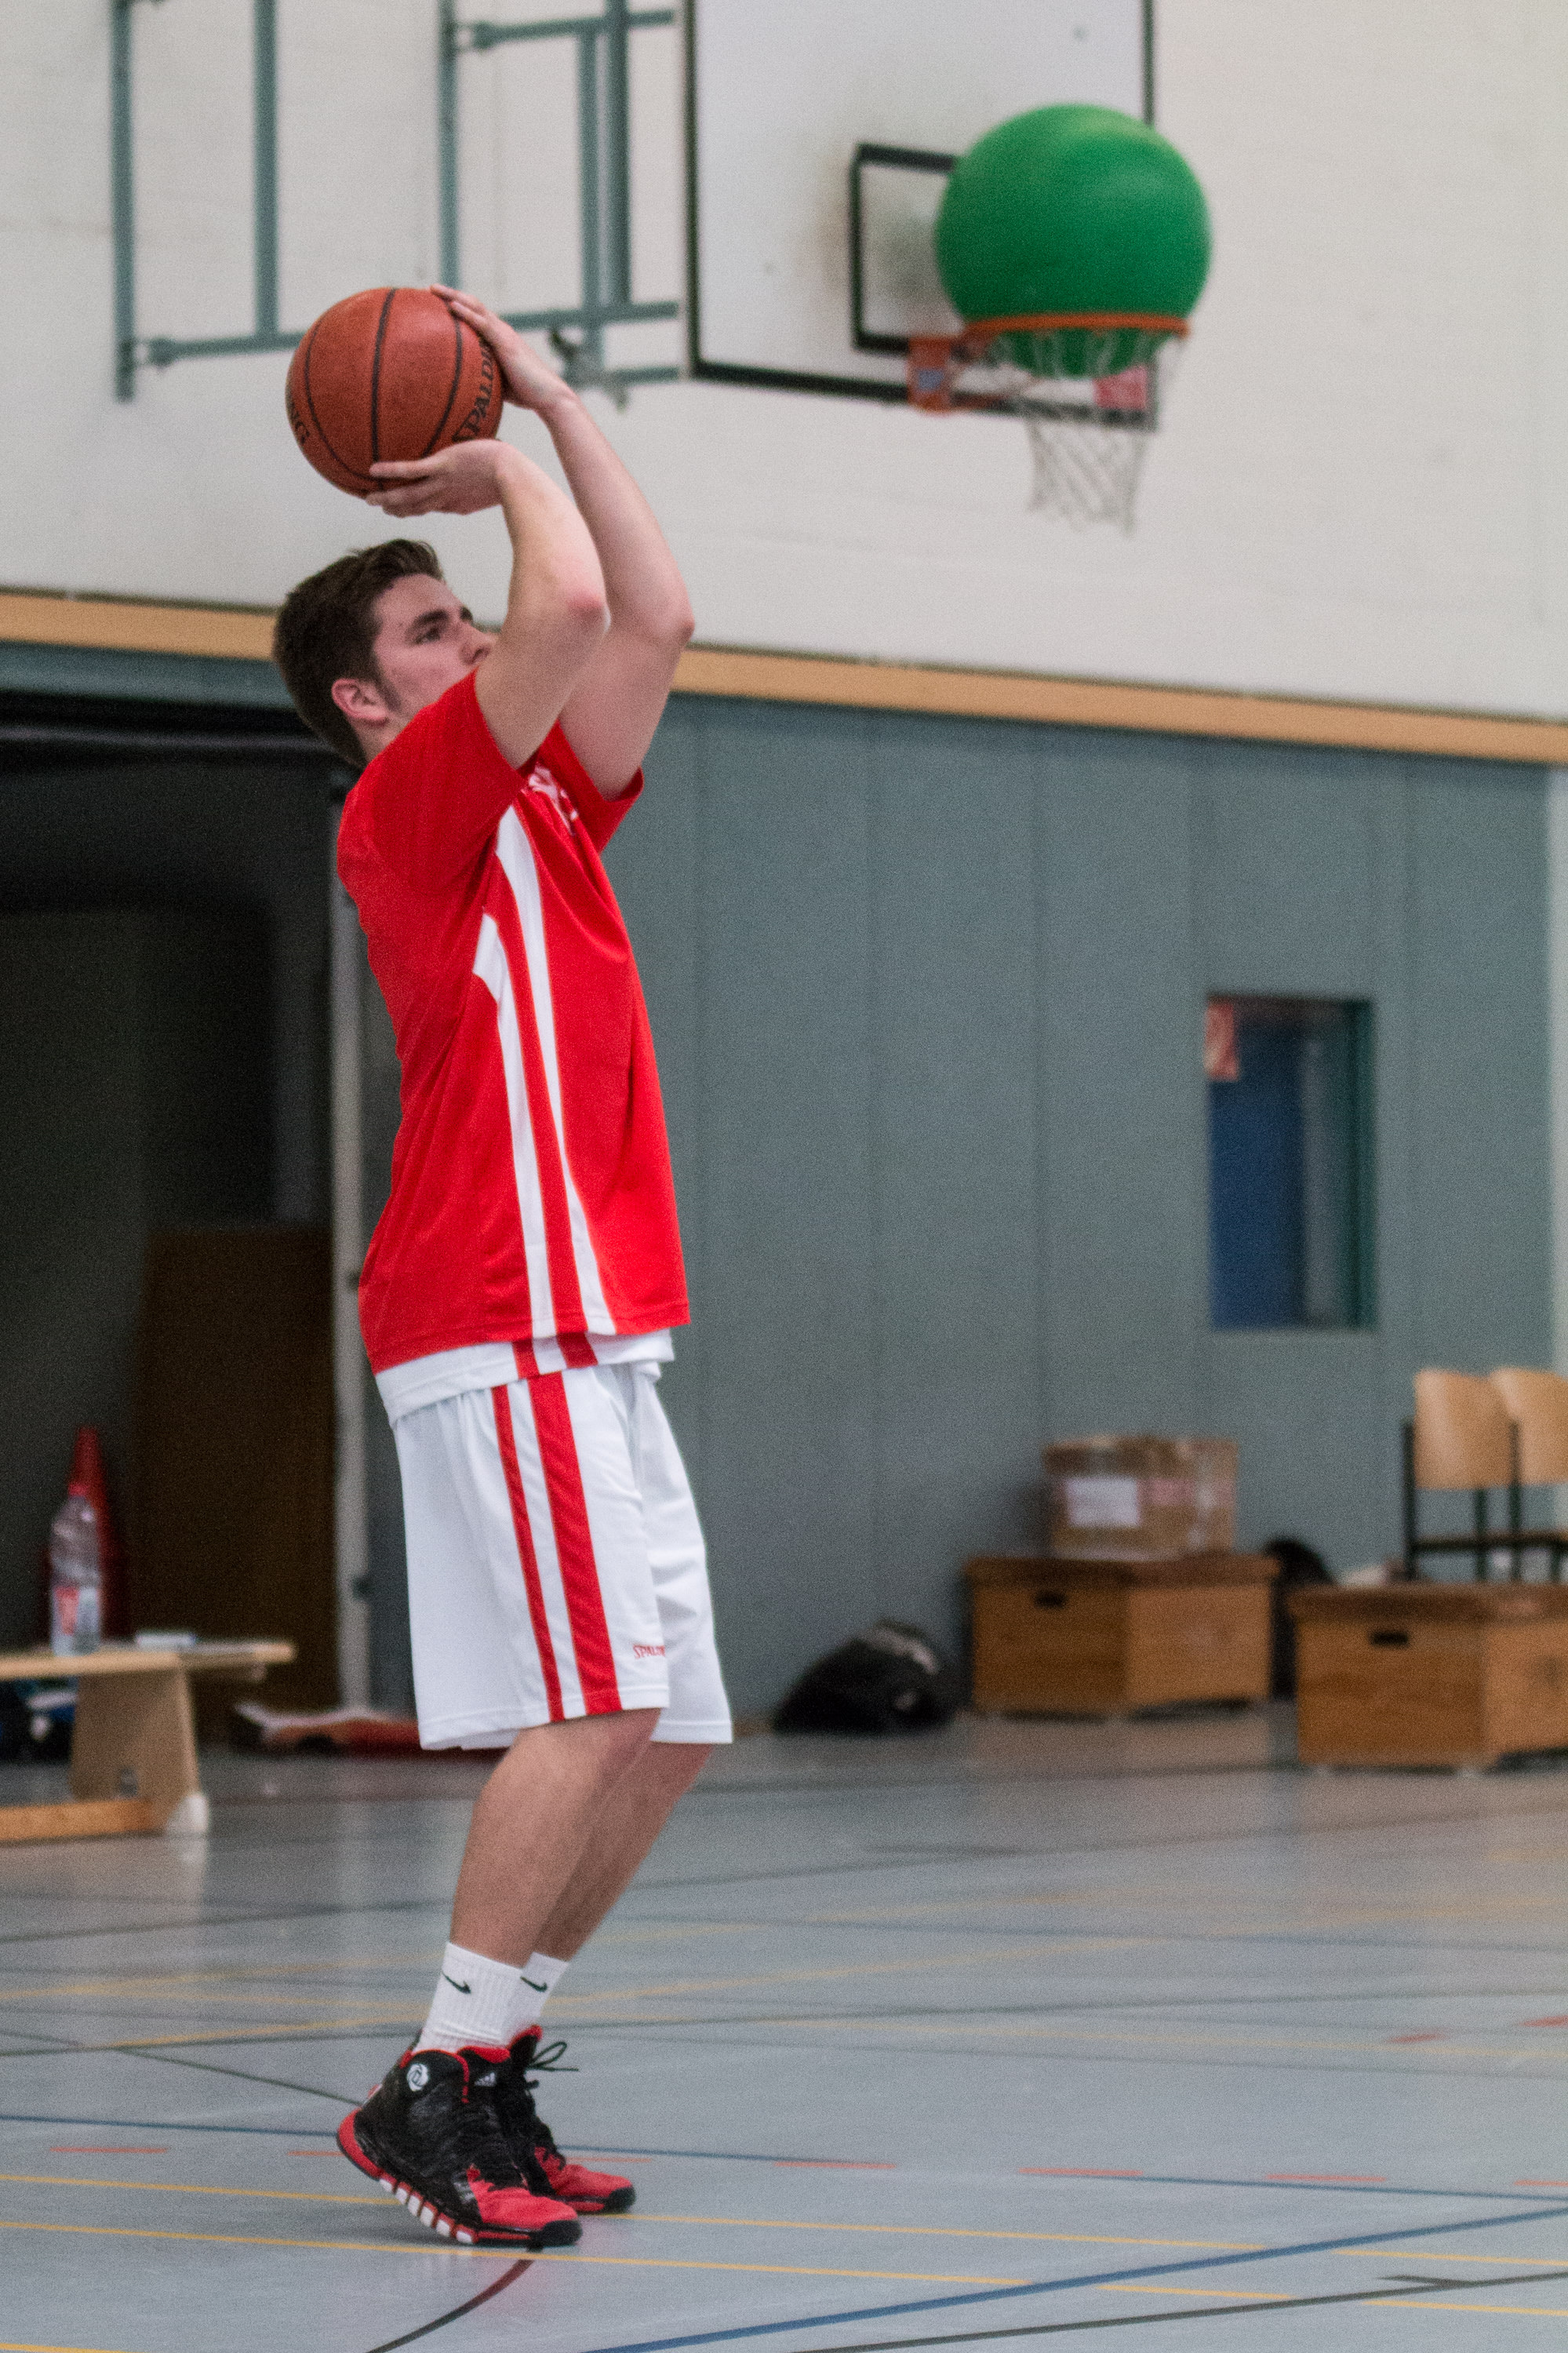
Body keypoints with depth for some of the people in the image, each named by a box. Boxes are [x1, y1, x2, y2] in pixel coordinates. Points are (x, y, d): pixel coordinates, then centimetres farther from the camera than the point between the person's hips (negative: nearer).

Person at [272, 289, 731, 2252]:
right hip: (506, 1323, -9)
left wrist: (550, 401, 19)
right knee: (597, 1709, -16)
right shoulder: (413, 803, -5)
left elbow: (649, 618, 21)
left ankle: (486, 2071, 12)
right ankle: (438, 2090, -13)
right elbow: (575, 609, -17)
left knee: (661, 1729, 7)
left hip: (585, 1332, 9)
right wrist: (513, 472, 2)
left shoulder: (540, 806, 21)